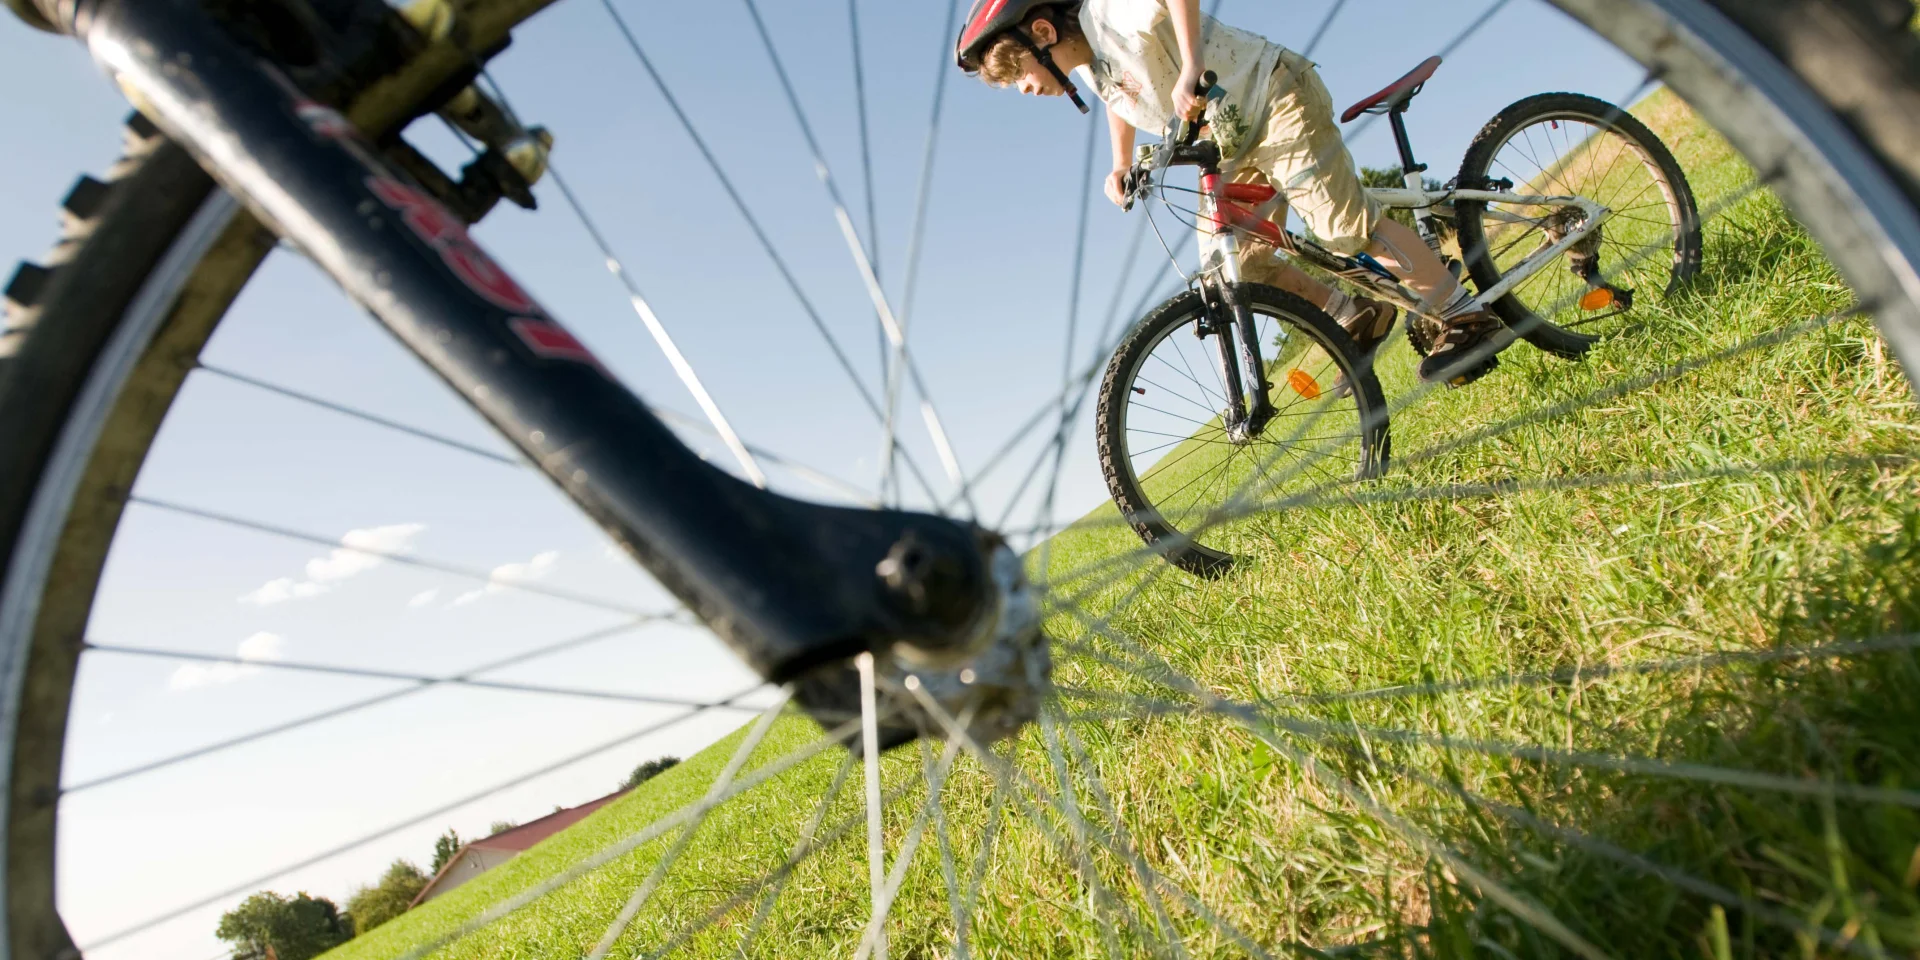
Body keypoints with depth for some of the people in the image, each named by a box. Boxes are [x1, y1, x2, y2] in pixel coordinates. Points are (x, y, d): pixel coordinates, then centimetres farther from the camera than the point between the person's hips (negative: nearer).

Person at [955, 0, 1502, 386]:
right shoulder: (1092, 66, 4)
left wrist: (1191, 67, -48)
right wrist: (1120, 165, 15)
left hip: (1274, 99, -9)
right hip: (1234, 146, 9)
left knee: (1345, 226, -18)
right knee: (1229, 262, 1)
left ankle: (1464, 318, -6)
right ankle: (1356, 317, 13)